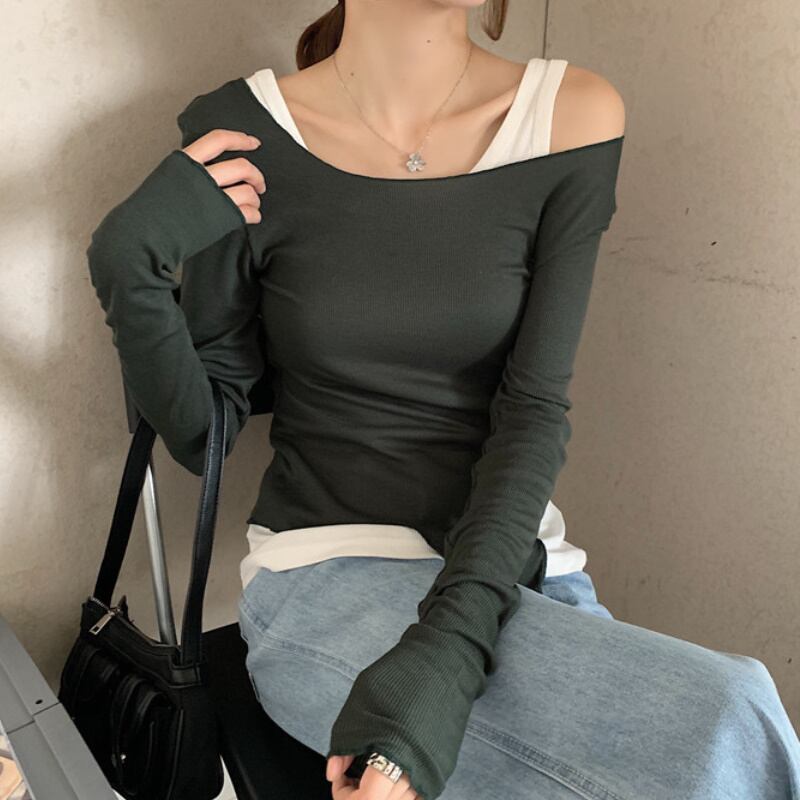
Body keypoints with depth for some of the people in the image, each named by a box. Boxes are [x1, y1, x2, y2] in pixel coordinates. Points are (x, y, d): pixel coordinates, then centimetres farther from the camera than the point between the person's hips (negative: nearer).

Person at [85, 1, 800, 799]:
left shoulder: (572, 116, -1)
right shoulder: (240, 138, -4)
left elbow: (535, 408, -8)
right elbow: (200, 433, 2)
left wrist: (447, 643, -21)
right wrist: (129, 263, -15)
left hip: (505, 568, 3)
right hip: (325, 575, -2)